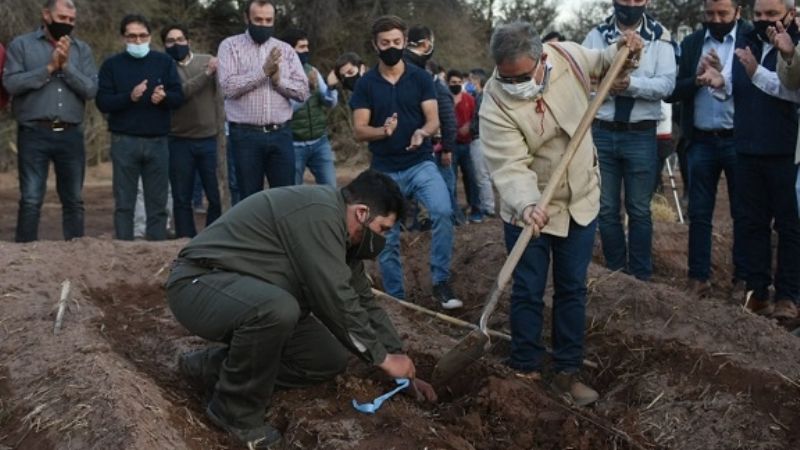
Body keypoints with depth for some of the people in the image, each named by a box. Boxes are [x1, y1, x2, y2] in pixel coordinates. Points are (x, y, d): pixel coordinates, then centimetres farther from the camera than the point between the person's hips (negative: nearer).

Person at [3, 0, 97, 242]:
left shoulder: (82, 49, 10)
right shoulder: (21, 44, 4)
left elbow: (91, 89, -1)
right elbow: (11, 83, -8)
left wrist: (66, 65, -12)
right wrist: (49, 68, -12)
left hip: (71, 134, 3)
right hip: (34, 133, -2)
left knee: (74, 200, 8)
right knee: (30, 200, -3)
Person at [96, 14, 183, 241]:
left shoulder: (164, 62, 8)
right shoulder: (111, 65, 4)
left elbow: (178, 97, 3)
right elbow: (103, 102, -4)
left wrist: (164, 96, -20)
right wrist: (130, 97, -21)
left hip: (158, 141, 1)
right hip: (124, 141, -1)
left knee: (158, 203, 6)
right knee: (124, 203, 3)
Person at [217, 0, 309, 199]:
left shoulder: (285, 49, 11)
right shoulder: (231, 46, 2)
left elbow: (303, 91, 4)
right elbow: (228, 86, -12)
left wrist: (279, 80, -12)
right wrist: (263, 71, -16)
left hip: (280, 134, 2)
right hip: (245, 135, -2)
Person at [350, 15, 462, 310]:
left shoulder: (420, 78, 0)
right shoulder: (366, 84, 0)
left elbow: (434, 120, -4)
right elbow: (359, 131, -4)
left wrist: (422, 133, -27)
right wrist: (383, 131, -25)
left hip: (421, 163, -1)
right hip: (385, 170, 1)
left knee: (443, 212, -25)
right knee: (387, 238, 5)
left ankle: (441, 282, -11)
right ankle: (395, 297, 22)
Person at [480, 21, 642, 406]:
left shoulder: (568, 56, -12)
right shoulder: (495, 105, -25)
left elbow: (598, 64, 12)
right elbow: (510, 167, -32)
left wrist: (620, 50, -8)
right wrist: (527, 205, -50)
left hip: (580, 202, 4)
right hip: (527, 211, -4)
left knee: (572, 290, 12)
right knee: (527, 292, 5)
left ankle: (567, 372, 25)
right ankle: (525, 370, 23)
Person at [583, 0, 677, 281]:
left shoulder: (659, 38, 1)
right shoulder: (596, 36, 5)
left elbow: (667, 84, -10)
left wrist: (631, 84, -25)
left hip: (641, 135, -1)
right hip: (602, 133, 2)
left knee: (639, 210, 5)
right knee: (607, 209, 9)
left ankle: (641, 277, 15)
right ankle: (615, 273, 22)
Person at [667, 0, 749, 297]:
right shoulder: (690, 44, 7)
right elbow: (671, 92, 2)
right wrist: (696, 77, -13)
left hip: (739, 140, -2)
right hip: (701, 141, 3)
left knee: (743, 212, 7)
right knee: (699, 213, 8)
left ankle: (743, 277, 17)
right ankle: (698, 276, 17)